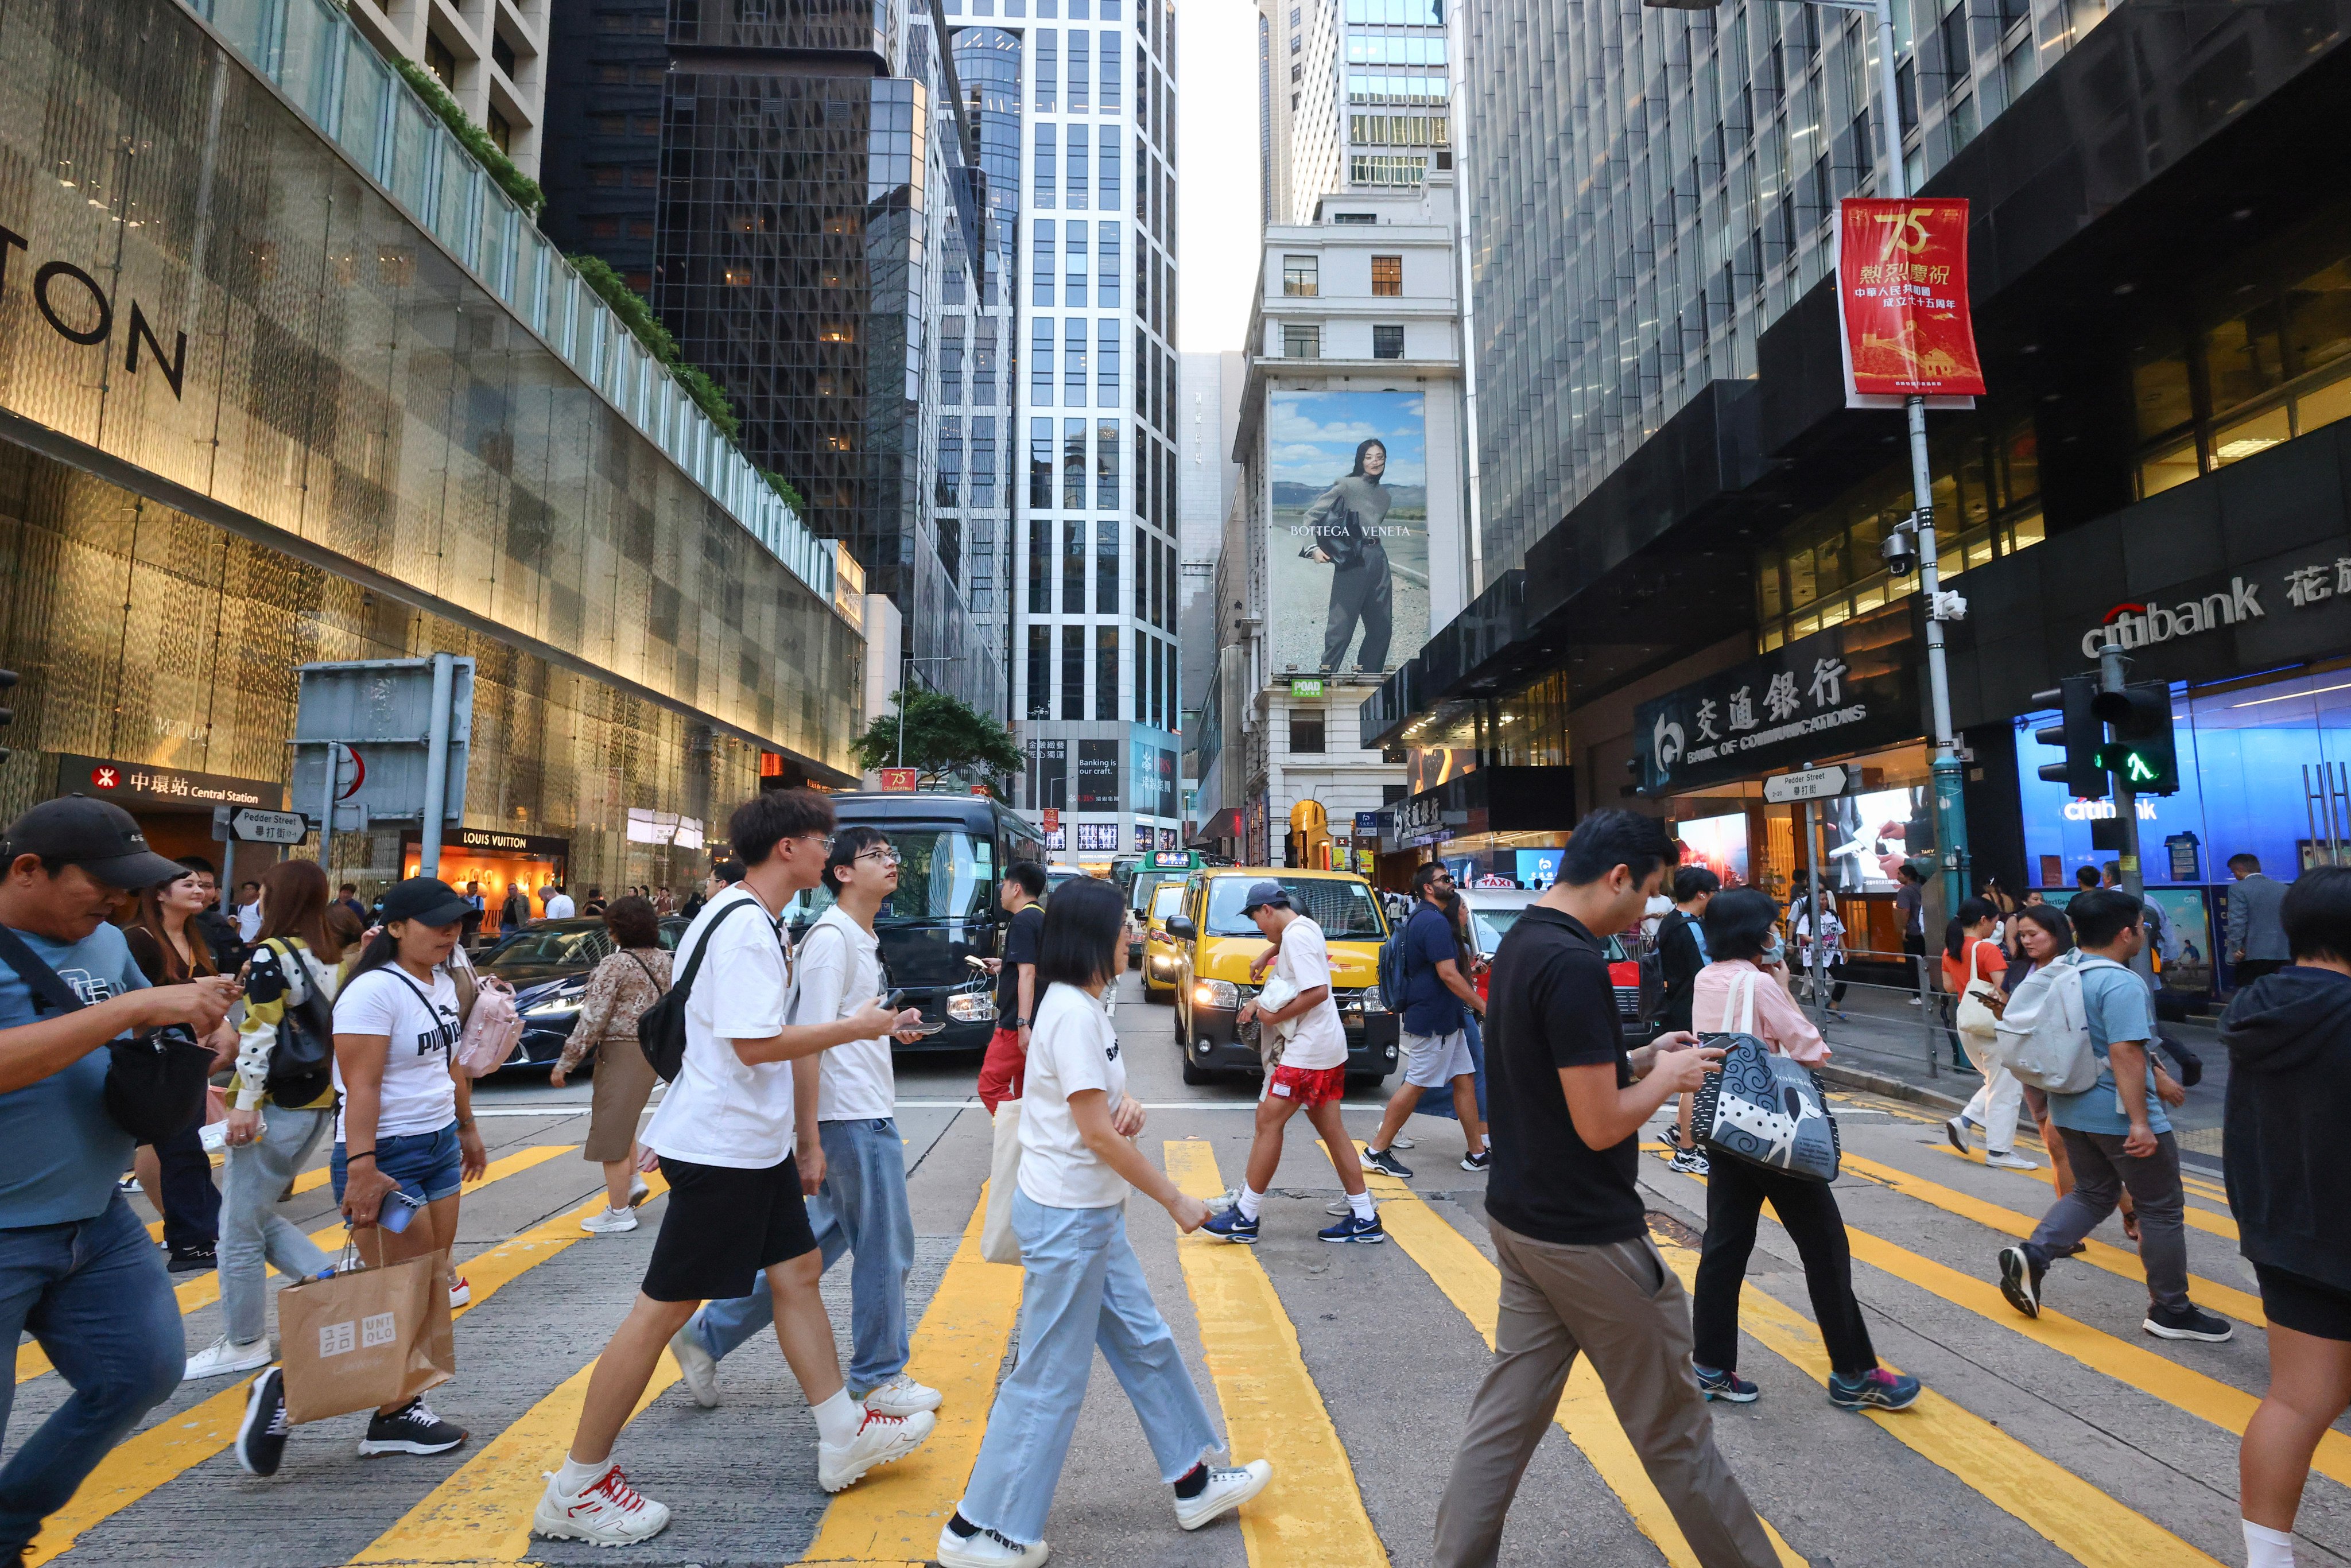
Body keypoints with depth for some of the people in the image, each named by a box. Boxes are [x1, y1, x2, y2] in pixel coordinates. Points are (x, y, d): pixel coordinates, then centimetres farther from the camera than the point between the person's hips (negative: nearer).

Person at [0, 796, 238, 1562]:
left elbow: (144, 1033, 18)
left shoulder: (106, 943, 5)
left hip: (99, 1218, 7)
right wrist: (137, 1005, -32)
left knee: (145, 1370, 11)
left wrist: (194, 1005, -4)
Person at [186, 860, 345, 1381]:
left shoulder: (272, 954, -13)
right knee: (258, 1214, 20)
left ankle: (243, 1345, 16)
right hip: (322, 1104, 8)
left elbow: (260, 1036, -18)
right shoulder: (336, 955, 10)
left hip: (279, 1107, -8)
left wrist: (245, 1103, -16)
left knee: (240, 1227, 6)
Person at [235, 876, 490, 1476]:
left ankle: (398, 1410, 20)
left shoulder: (443, 983, 11)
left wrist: (467, 1129, 24)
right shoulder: (374, 990, -17)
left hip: (439, 1147, 9)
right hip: (389, 1156, -9)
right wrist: (361, 1169, -27)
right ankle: (284, 1386, 12)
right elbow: (361, 1086, -22)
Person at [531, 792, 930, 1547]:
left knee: (798, 1272, 14)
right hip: (720, 1146, -10)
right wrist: (855, 1027, -17)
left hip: (755, 1141, 10)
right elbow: (755, 1043, -26)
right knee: (664, 1307, 1)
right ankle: (576, 1490, 17)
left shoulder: (751, 919, 10)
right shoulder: (745, 927, -22)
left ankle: (844, 1436, 26)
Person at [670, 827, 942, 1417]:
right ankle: (878, 1378, 22)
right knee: (886, 1248, 4)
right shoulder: (832, 937, -16)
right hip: (855, 1121, -10)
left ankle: (709, 1334, 28)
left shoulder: (864, 940, 14)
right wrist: (808, 1142, -23)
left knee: (823, 1237, 17)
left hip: (868, 1117, 10)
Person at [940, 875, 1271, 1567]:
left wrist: (1127, 1106, -5)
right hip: (1067, 1217, -10)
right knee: (1051, 1379, 3)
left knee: (1145, 1344, 18)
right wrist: (1175, 1200, -15)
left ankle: (1195, 1482, 32)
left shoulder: (1081, 1006, 8)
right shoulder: (1074, 1014, -22)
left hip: (1092, 1212, 10)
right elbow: (1097, 1133, -22)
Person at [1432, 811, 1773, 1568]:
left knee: (1506, 1408, 14)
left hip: (1521, 1220, 9)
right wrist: (1668, 1077, -7)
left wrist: (1642, 1058, 10)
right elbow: (1601, 1124, -23)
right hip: (1587, 1236, -8)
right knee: (1671, 1429, 11)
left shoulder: (1518, 944, 6)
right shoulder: (1574, 965, -24)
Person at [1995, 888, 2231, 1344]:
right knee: (2162, 1209, 9)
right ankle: (2171, 1311, 20)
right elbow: (2125, 1053, -28)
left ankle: (2031, 1256, 2)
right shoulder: (2123, 984, -21)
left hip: (2072, 1109, 8)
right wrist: (2140, 1122, -27)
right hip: (2119, 1116, -8)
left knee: (2093, 1193, 19)